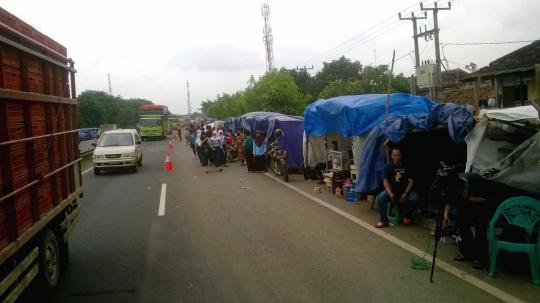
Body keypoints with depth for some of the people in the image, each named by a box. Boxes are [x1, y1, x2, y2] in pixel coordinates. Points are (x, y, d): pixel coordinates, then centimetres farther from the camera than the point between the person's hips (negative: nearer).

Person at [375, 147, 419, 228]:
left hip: (405, 190, 0)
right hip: (391, 190, 0)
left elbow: (411, 181, -4)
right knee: (380, 198, -29)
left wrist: (405, 193, -20)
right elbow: (385, 181, -11)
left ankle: (407, 216, -1)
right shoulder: (387, 167, 0)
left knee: (414, 198, -30)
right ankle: (383, 220, -13)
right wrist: (390, 194, -28)